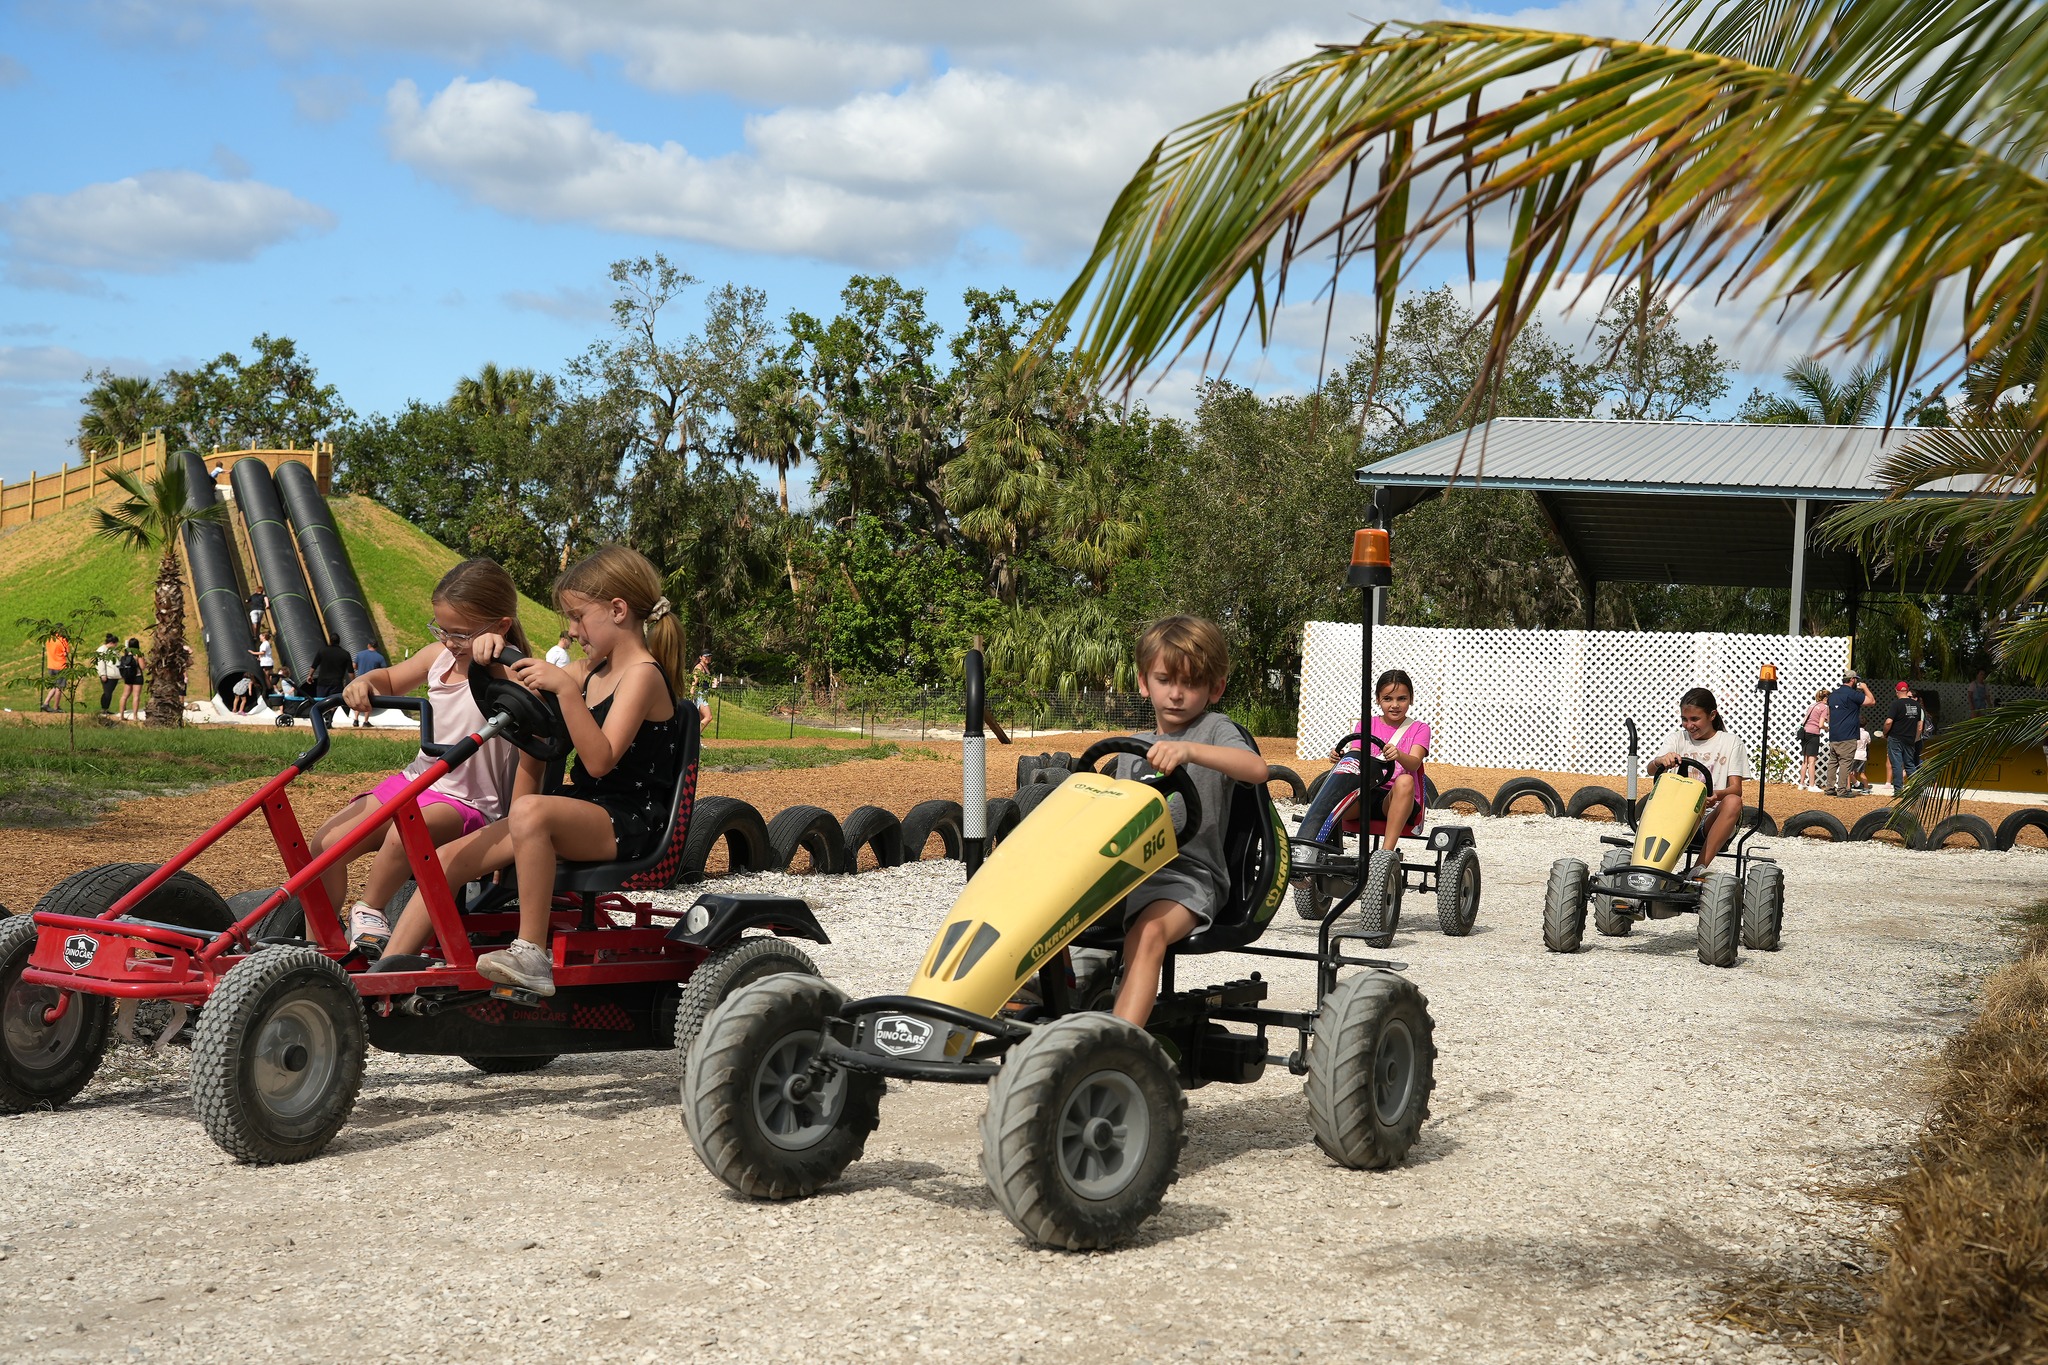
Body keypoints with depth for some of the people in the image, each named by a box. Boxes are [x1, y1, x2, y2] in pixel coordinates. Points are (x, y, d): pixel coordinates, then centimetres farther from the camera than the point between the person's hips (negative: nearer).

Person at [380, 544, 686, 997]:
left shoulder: (644, 675, -10)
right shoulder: (592, 670, 17)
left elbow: (601, 760, -22)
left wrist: (565, 687, -29)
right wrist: (493, 654, 3)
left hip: (629, 823, -9)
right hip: (583, 810, 9)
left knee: (531, 811, -38)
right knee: (451, 856, -5)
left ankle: (531, 955, -32)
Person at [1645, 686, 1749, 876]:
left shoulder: (1730, 743, 9)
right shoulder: (1678, 738, 13)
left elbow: (1736, 788, -2)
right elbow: (1651, 771, -3)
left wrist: (1717, 795, -27)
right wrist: (1661, 761, -29)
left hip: (1712, 816, -1)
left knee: (1733, 802, -34)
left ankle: (1699, 868, -40)